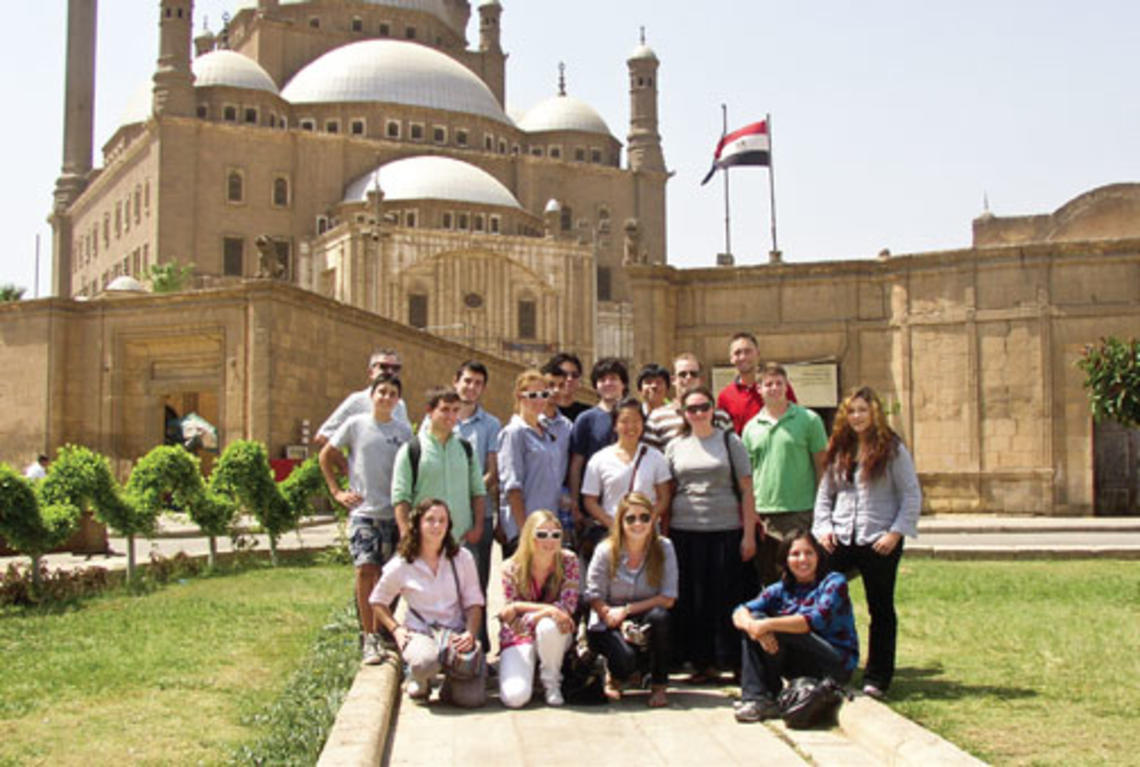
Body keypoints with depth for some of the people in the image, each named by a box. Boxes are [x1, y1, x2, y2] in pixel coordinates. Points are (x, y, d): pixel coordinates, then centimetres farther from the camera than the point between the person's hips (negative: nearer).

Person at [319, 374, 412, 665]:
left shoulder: (404, 431, 6)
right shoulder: (356, 425, 1)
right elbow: (326, 455, 10)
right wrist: (336, 491, 3)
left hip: (394, 513, 2)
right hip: (363, 512, -2)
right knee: (366, 570, -11)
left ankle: (379, 632, 19)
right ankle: (369, 639, -7)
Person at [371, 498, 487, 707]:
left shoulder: (462, 558, 4)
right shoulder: (401, 566, 0)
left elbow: (474, 602, 5)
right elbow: (377, 602, 13)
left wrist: (471, 633, -13)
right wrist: (396, 629, -3)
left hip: (457, 634, 1)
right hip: (419, 633, -1)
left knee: (473, 698, -21)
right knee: (426, 662, -39)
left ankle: (452, 681, 18)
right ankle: (419, 681, 2)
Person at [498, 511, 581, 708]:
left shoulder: (568, 561, -9)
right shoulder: (511, 569, -12)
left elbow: (568, 606, -18)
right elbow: (512, 622, -14)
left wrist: (522, 609, -26)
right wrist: (547, 610, -30)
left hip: (554, 635, 1)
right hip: (519, 637, -1)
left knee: (548, 625, -38)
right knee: (515, 697, -25)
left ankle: (551, 681, -9)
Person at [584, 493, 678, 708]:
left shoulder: (663, 548, -8)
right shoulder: (606, 551, -9)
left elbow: (668, 598, -12)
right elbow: (594, 598, -9)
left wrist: (627, 610, -19)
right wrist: (622, 624, -25)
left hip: (646, 620, 2)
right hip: (608, 624, -2)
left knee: (659, 616, -33)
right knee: (626, 659, -32)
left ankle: (658, 686, -12)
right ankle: (614, 677, 10)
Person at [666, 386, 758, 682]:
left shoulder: (730, 441, 5)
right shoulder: (675, 446, 10)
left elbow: (747, 490, 3)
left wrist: (749, 534, -4)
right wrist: (663, 535, 4)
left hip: (726, 532, -2)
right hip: (685, 533, 2)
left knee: (727, 600, 0)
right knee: (691, 601, 3)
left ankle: (732, 660, 9)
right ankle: (702, 662, 13)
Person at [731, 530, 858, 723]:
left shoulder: (834, 582, -6)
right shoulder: (781, 589, 7)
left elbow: (817, 621, -24)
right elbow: (740, 612, -6)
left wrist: (767, 625, -31)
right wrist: (750, 624, -31)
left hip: (838, 665, -6)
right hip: (799, 668, 6)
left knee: (776, 630, -24)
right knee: (754, 619, -13)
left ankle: (771, 699, -12)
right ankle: (754, 698, -21)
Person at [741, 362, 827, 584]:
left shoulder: (808, 420, 1)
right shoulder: (751, 427, 11)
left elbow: (821, 465, 2)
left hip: (800, 512, -3)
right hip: (762, 514, 3)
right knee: (769, 581, 9)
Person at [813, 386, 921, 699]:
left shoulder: (892, 449, -3)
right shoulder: (839, 450, 11)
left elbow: (912, 496, -4)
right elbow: (824, 494, 15)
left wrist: (896, 533, -13)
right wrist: (823, 527, 1)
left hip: (880, 542, -4)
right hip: (840, 541, 4)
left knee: (881, 609, 5)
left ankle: (877, 679, 14)